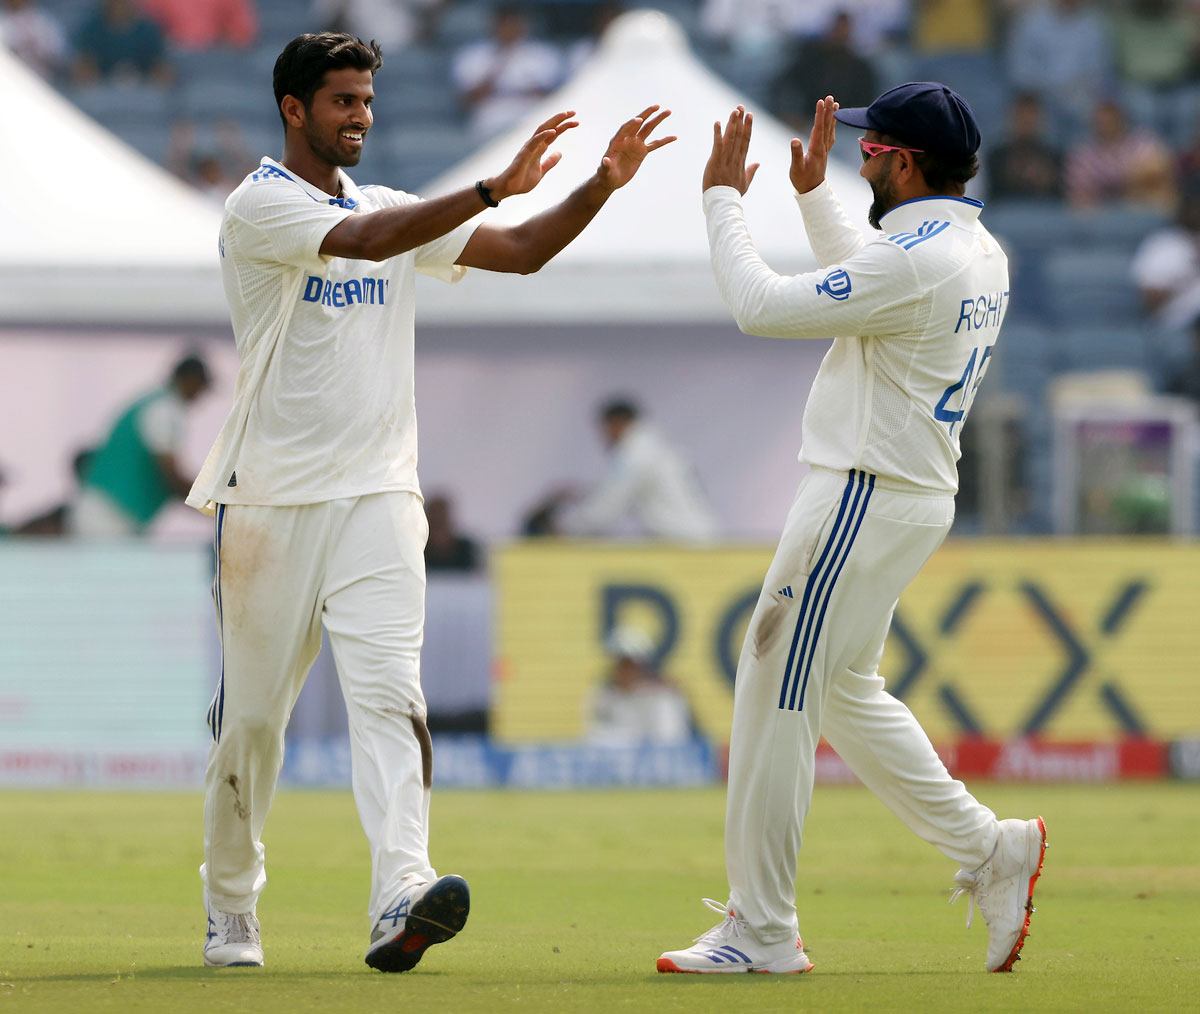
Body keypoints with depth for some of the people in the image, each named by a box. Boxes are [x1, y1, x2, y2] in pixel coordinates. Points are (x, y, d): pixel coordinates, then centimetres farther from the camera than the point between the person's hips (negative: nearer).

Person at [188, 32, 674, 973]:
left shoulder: (393, 209, 14)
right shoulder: (258, 206, -6)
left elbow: (521, 250, 9)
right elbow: (364, 243, -24)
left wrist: (603, 183, -7)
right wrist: (496, 185, -31)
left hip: (376, 497, 4)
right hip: (271, 501, -4)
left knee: (389, 692, -14)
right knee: (251, 715, 5)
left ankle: (400, 902, -29)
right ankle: (231, 906, 23)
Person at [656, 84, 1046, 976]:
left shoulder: (915, 261, -21)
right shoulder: (981, 255, 10)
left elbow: (761, 307, -19)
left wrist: (723, 199, -6)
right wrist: (813, 193, 31)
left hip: (864, 500, -10)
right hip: (916, 495, 10)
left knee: (777, 701, -4)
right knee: (843, 692, 22)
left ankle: (762, 932, -1)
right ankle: (989, 849, 17)